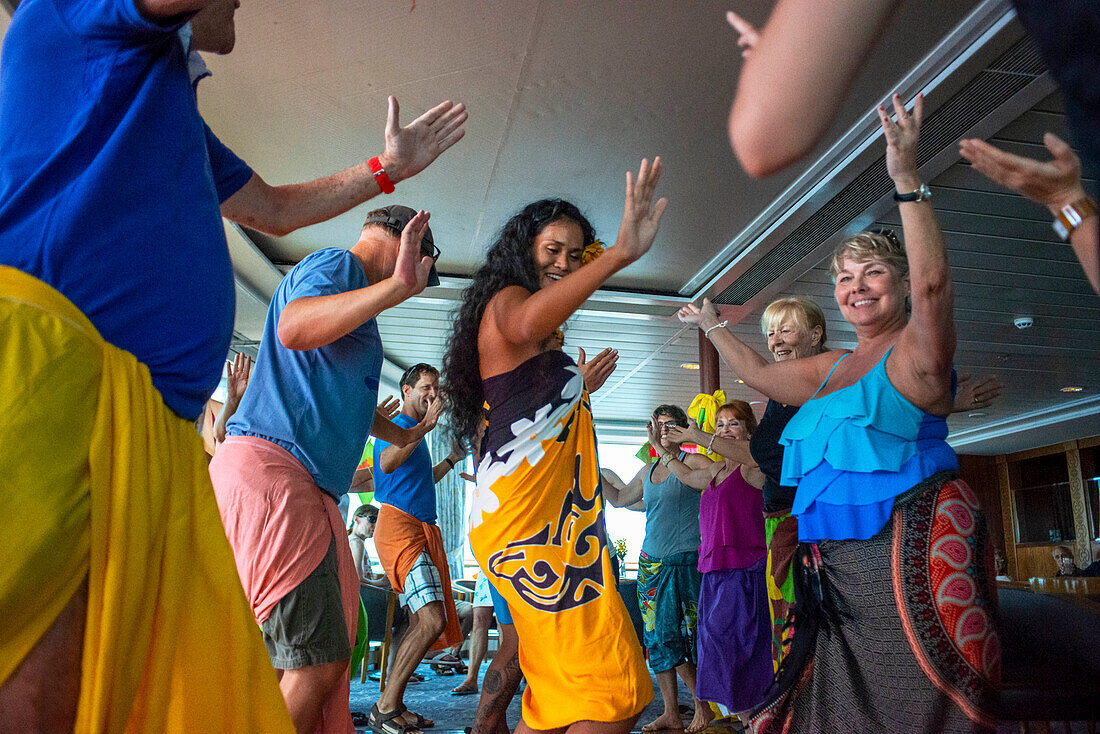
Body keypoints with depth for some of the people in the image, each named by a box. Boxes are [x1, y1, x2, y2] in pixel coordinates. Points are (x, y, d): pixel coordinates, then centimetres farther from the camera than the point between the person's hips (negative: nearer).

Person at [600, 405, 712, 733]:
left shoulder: (691, 462, -2)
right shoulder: (647, 471, 16)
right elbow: (619, 498, 29)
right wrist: (595, 473, 21)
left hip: (686, 559, -6)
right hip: (652, 562, 6)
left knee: (691, 635, -3)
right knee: (659, 638, 5)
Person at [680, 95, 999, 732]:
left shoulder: (917, 351, -3)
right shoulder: (832, 369, 19)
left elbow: (932, 281, -22)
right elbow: (760, 373, 32)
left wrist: (907, 179, -27)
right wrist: (714, 327, 39)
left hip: (909, 553, -7)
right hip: (838, 566, 7)